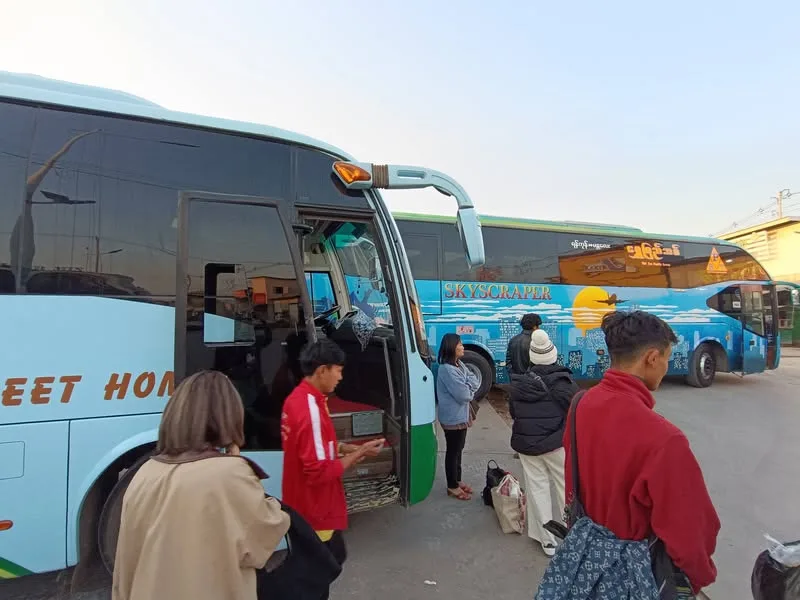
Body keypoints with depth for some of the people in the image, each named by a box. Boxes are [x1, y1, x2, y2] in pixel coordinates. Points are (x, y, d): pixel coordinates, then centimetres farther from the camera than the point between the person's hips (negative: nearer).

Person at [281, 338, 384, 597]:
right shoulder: (311, 408, -28)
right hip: (315, 512, -9)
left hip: (302, 506, 9)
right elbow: (319, 472, -28)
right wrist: (359, 453, -18)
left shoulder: (297, 398, 2)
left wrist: (343, 448, 2)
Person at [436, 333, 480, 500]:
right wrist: (470, 389, -6)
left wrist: (466, 388, -14)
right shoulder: (447, 369, -24)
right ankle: (452, 486, 19)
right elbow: (463, 394, -25)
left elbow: (475, 382, 4)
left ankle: (457, 480, 35)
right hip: (453, 418, -9)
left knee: (458, 449, 20)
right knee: (453, 451, 5)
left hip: (461, 416, 9)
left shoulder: (460, 365, 7)